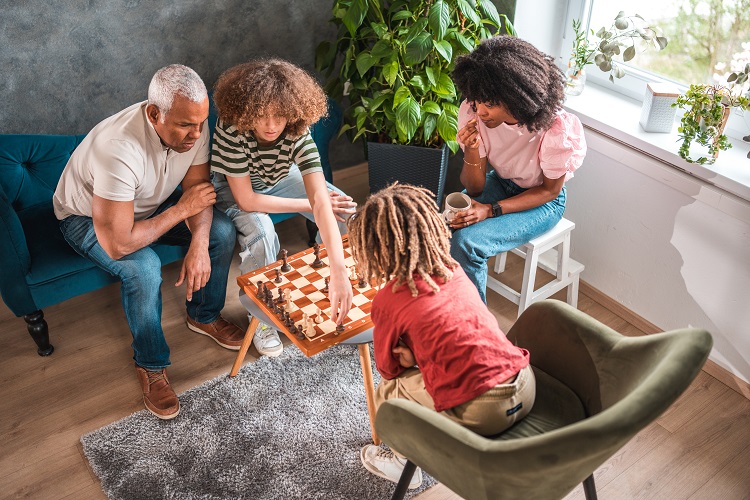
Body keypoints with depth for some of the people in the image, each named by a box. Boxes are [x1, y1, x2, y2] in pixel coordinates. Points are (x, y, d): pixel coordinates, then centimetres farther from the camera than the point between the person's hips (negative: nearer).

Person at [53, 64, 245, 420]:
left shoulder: (192, 126, -23)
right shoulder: (118, 149, -42)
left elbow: (198, 191, -12)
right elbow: (117, 244, -41)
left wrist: (199, 244, -31)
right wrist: (183, 208, -30)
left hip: (149, 201, 6)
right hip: (87, 217, -6)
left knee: (222, 231, -12)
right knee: (144, 268, -32)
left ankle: (204, 316, 13)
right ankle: (151, 365, -6)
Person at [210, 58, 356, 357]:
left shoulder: (297, 133, -32)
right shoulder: (231, 130, -37)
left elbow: (321, 201, -42)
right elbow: (246, 200, -33)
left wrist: (339, 273, -52)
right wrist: (310, 204, -26)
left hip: (279, 179, 3)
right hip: (234, 190, -3)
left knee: (346, 212, -13)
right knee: (261, 231, -33)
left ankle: (336, 289, 12)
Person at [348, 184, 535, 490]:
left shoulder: (387, 302, -10)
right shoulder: (452, 269, 7)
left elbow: (387, 368, 7)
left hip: (480, 413, -6)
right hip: (526, 387, 7)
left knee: (387, 392, 18)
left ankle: (404, 464, 40)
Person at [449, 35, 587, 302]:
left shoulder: (556, 128, -31)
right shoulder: (473, 112, -21)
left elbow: (550, 190, -14)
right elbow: (475, 188, -13)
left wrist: (492, 210, -26)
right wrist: (472, 152, -34)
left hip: (542, 202, -4)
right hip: (500, 183, 4)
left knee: (465, 241, -25)